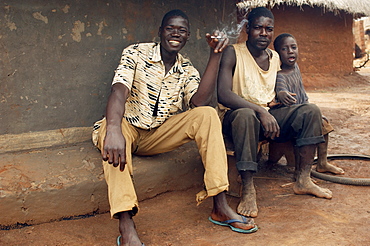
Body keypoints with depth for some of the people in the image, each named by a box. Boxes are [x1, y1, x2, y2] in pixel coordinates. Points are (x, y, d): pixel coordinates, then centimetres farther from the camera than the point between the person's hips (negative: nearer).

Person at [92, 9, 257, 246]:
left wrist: (215, 55, -19)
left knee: (207, 115, -19)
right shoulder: (136, 53, -6)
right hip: (128, 129, -3)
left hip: (160, 136, 3)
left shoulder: (187, 70, 5)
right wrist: (113, 131, -45)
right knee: (113, 125, -38)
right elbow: (119, 91, -25)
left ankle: (221, 207, -22)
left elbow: (199, 102, -16)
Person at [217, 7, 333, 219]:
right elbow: (223, 94, -23)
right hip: (235, 117, -6)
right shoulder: (233, 53, -9)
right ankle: (248, 189, -32)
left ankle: (304, 180, -10)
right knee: (246, 115, -40)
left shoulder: (275, 57, 11)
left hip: (268, 116, 6)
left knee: (311, 111, -10)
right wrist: (260, 111, -32)